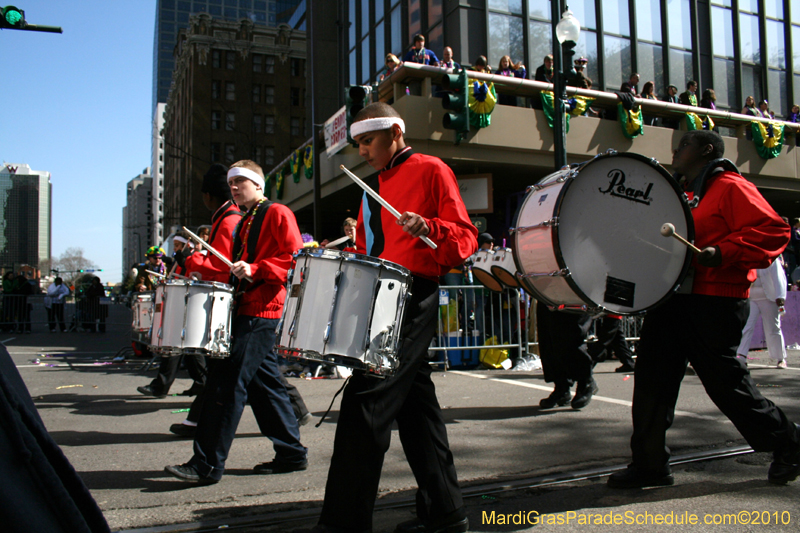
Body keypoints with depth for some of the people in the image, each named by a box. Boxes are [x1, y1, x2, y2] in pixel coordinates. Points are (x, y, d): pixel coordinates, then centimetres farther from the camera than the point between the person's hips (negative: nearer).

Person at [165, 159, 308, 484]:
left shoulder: (277, 214, -4)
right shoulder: (243, 223, 23)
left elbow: (295, 258, -14)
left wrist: (256, 270, -22)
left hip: (262, 312, -9)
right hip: (245, 309, 10)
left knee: (227, 382, -12)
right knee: (265, 383, 10)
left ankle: (207, 464, -7)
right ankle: (291, 453, 19)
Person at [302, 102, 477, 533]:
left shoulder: (431, 171, -1)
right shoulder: (376, 185, 23)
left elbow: (466, 237, -7)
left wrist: (429, 227, -25)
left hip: (412, 296, -9)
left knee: (364, 403, -14)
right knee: (415, 404, 10)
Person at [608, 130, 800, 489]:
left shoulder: (731, 187, -5)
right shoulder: (683, 194, 22)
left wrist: (722, 253, -25)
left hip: (713, 303, -8)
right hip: (671, 298, 9)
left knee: (725, 382, 0)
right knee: (653, 379, 3)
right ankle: (650, 464, 11)